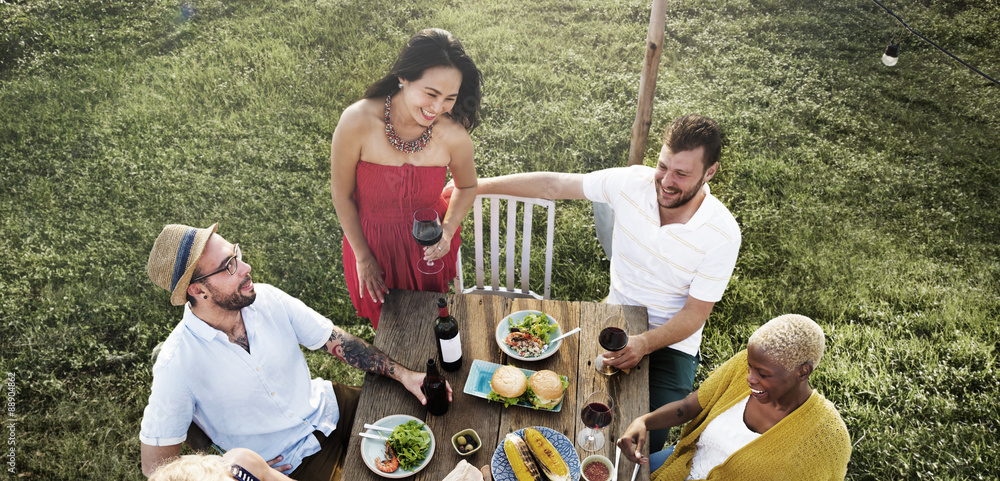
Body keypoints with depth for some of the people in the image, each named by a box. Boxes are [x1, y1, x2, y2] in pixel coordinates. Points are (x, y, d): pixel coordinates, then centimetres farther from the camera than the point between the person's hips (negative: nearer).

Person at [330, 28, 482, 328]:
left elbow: (466, 188, -2)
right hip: (372, 242, 0)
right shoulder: (357, 122, -31)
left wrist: (447, 232, -19)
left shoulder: (454, 137, -25)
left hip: (429, 247, 1)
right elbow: (342, 195, -15)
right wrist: (363, 257, -6)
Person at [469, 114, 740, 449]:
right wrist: (480, 185, -3)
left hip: (672, 340, -2)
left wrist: (644, 344, -33)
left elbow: (695, 314, -14)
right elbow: (553, 185, -5)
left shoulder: (722, 234, -20)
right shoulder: (633, 182, -14)